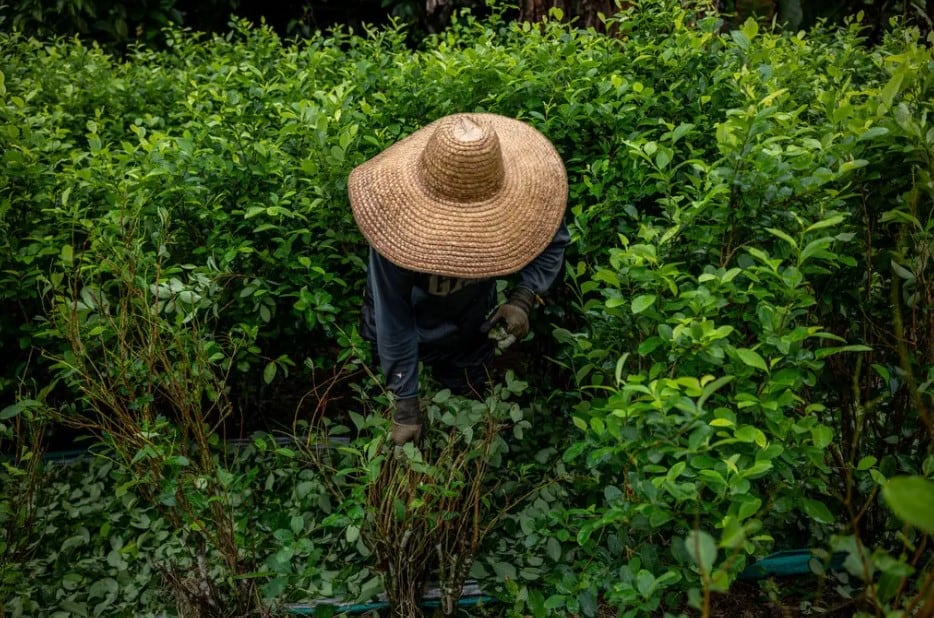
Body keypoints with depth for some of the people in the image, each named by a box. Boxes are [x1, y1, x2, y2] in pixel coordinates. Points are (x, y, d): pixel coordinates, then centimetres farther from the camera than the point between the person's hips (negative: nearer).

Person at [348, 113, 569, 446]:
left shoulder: (519, 198, -34)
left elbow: (554, 242, -13)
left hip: (471, 329, 3)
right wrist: (405, 403, -28)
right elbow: (393, 322, -34)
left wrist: (523, 296, -31)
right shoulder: (399, 224, -42)